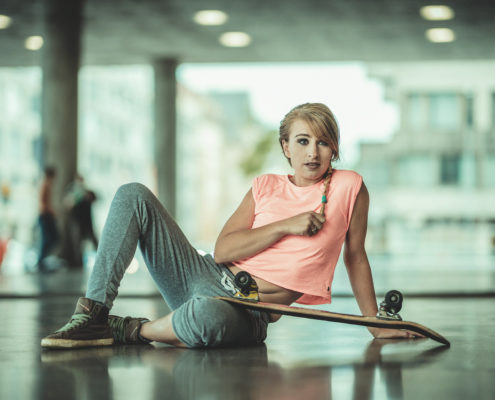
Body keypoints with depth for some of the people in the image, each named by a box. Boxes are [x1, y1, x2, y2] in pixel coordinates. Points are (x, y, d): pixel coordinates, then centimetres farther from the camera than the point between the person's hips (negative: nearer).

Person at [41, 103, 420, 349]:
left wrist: (377, 324, 12)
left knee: (211, 315, -45)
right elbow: (222, 250, 1)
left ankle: (133, 331, -13)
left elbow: (356, 256, 11)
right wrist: (286, 226, -8)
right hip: (209, 276, 5)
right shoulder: (266, 186, 11)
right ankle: (93, 315, -14)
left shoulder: (349, 186, 2)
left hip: (248, 312, -5)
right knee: (134, 195, -8)